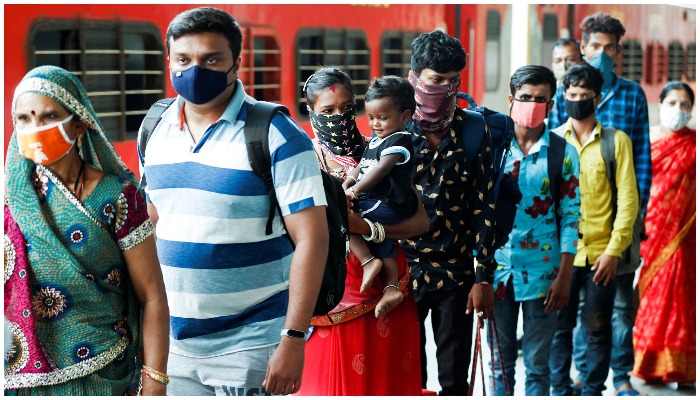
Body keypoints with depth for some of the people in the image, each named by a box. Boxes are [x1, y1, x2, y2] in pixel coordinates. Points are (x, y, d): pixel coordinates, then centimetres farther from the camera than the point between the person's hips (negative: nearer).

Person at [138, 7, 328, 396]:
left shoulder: (277, 137, -11)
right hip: (172, 345, 5)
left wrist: (293, 339, -18)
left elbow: (311, 240, -13)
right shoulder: (156, 133, 6)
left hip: (247, 349, -5)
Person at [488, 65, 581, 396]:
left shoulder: (562, 153, 0)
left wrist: (564, 278, -6)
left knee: (537, 365, 5)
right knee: (500, 362, 9)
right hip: (497, 270, 2)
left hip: (541, 273, -1)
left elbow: (571, 217, -1)